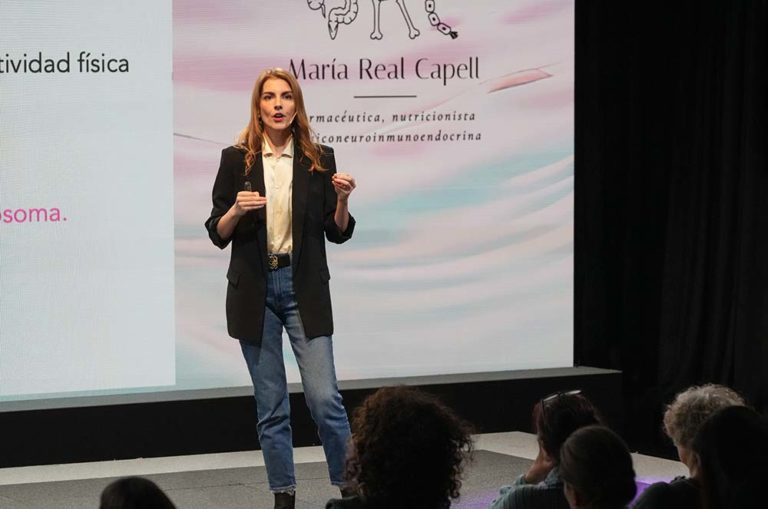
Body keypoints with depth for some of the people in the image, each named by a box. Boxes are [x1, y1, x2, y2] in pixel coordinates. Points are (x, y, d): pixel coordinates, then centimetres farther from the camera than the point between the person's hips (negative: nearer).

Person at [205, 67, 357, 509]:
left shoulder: (319, 159, 3)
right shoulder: (236, 159, 2)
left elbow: (338, 233, 5)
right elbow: (217, 234, 3)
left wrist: (342, 200, -14)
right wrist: (236, 211, -17)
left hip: (305, 289, -1)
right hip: (255, 290, 1)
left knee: (325, 398, -8)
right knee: (271, 404, 5)